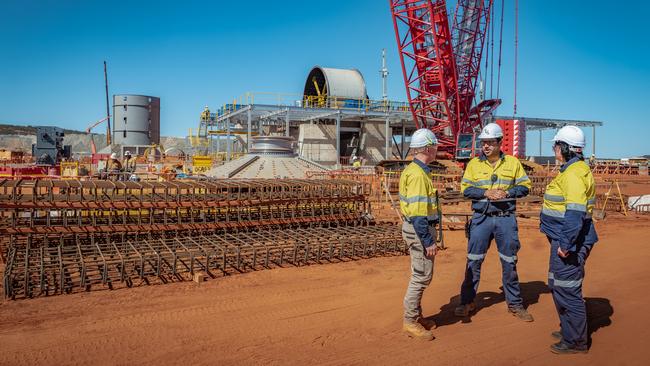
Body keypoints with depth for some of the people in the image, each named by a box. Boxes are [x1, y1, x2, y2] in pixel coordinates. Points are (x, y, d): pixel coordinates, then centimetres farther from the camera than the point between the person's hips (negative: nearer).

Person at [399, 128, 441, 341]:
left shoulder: (416, 170, 13)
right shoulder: (418, 174, -20)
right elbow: (417, 213, -24)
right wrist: (428, 241, -23)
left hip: (419, 227, 11)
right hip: (420, 229, -11)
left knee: (421, 275, 18)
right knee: (421, 276, -2)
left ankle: (416, 317, 29)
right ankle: (411, 322, 8)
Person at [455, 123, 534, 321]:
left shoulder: (513, 162, 4)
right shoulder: (474, 163, 3)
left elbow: (525, 186, 4)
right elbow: (465, 189, -2)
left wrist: (507, 193, -13)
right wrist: (486, 193, -16)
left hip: (506, 218, 0)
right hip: (481, 218, 0)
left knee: (509, 262, 9)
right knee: (473, 261, 4)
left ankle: (514, 303, 24)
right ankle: (467, 301, 17)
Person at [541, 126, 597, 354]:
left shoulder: (574, 174, -19)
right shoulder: (573, 170, 14)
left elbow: (575, 212, -26)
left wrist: (566, 243, -26)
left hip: (569, 241, -11)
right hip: (565, 239, 11)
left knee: (567, 290, -2)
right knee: (558, 285, 21)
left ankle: (576, 341, 10)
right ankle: (569, 330, 35)